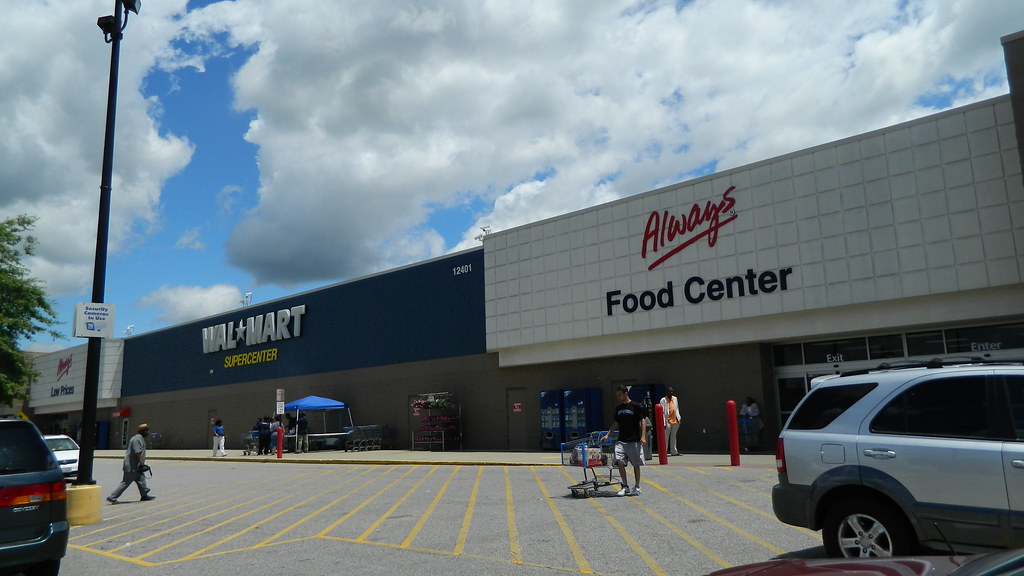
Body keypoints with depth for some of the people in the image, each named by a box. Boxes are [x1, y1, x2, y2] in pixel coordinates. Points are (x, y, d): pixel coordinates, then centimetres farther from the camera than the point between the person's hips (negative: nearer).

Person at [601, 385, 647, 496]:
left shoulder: (636, 406, -4)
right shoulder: (618, 408, 13)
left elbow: (642, 421, -6)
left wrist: (643, 436, -16)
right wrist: (607, 435, 14)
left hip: (634, 441, -5)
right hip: (621, 440, 5)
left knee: (636, 464, 3)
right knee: (619, 462, -6)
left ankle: (637, 487, 16)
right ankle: (625, 486, 6)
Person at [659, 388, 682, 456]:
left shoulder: (675, 398, 13)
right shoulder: (663, 400, -6)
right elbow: (662, 412, -10)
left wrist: (679, 418, 13)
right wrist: (664, 423, -15)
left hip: (675, 421, 6)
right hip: (668, 422, -6)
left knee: (673, 437, 12)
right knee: (666, 438, -3)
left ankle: (674, 451, 17)